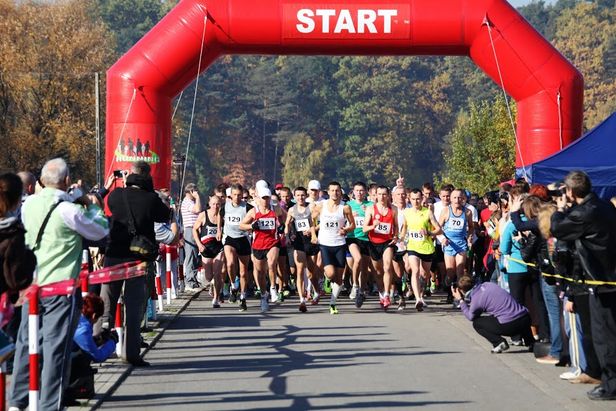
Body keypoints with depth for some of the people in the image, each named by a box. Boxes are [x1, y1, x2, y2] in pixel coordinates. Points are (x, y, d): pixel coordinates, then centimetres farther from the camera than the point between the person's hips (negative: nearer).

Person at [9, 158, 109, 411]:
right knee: (55, 347, 0)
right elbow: (101, 231, -2)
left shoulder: (29, 204, 2)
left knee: (26, 341, 13)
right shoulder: (69, 211, -16)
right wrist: (93, 207, 13)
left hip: (31, 284, 6)